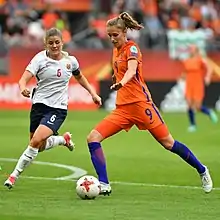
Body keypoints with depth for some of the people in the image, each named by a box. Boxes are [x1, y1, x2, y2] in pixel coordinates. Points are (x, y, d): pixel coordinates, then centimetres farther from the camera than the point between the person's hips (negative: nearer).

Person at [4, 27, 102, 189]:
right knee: (39, 147, 10)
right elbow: (24, 79, -19)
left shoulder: (70, 60, 0)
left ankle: (15, 175, -8)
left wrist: (93, 93, 17)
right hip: (39, 104, 1)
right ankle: (64, 139, 40)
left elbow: (79, 77, 23)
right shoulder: (40, 59, -8)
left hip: (58, 108, -1)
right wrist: (23, 89, -41)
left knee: (36, 141, -20)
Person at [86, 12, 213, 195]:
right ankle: (104, 185, -11)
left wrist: (121, 83, -48)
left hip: (140, 103, -7)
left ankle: (202, 171, 19)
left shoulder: (131, 48, -8)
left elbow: (132, 71, -29)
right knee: (93, 138, -10)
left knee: (168, 143, -1)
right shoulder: (116, 50, 13)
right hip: (122, 108, 7)